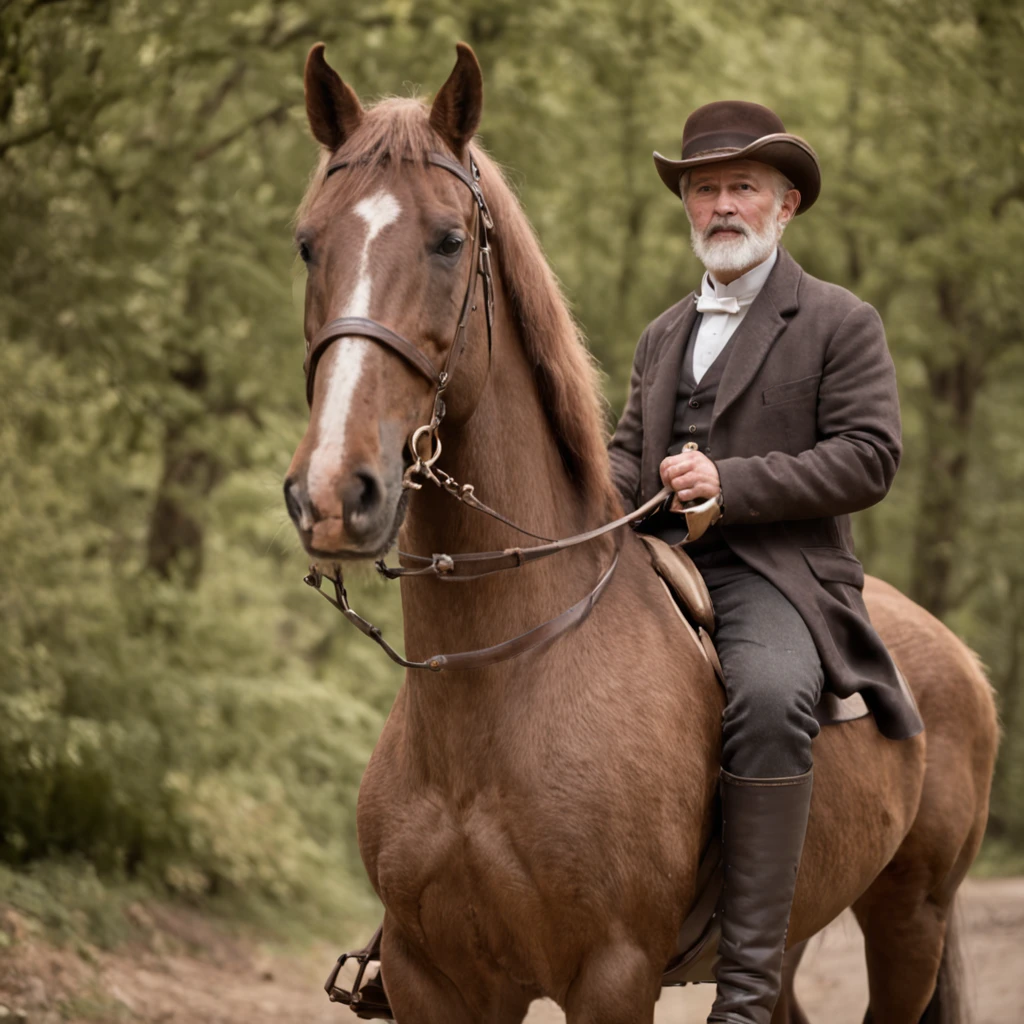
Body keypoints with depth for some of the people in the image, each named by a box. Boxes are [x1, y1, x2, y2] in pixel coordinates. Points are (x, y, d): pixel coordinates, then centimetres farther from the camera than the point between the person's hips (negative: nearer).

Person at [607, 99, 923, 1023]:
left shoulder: (842, 323, 5)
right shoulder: (665, 335, 24)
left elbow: (868, 458, -5)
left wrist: (732, 481, -15)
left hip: (777, 574, -6)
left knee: (769, 698, -37)